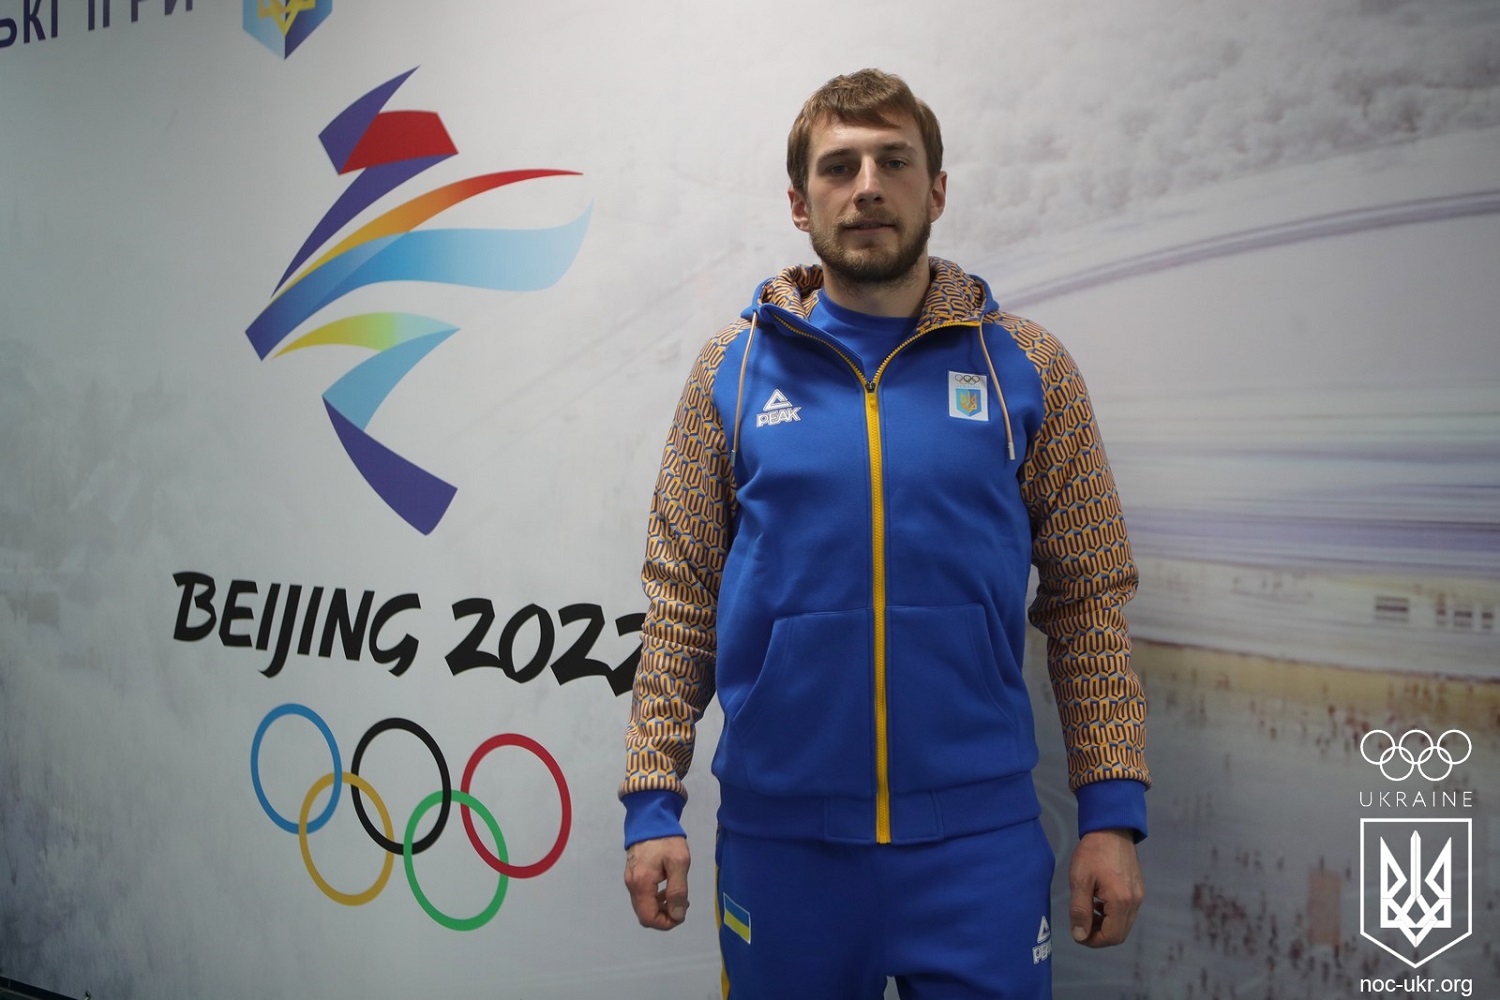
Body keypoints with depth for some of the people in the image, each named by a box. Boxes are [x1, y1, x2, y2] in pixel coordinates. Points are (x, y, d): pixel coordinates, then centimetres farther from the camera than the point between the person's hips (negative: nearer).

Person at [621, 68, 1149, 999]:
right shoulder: (734, 367, 2)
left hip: (979, 834, 0)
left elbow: (1090, 600, 2)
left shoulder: (1027, 364, 1)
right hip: (779, 832, 1)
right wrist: (652, 802, -1)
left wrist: (1113, 814, -2)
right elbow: (680, 598, 3)